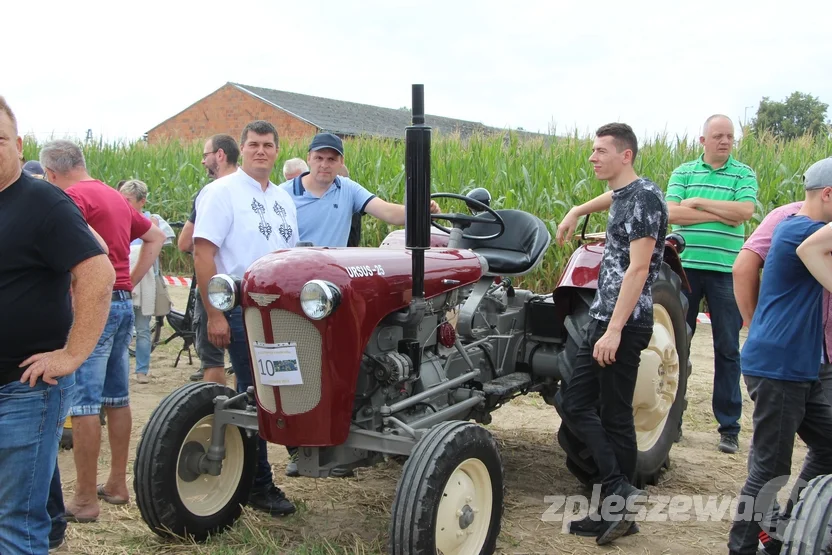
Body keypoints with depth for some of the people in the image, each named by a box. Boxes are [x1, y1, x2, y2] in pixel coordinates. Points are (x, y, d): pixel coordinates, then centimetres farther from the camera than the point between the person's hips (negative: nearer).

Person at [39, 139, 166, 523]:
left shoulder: (73, 197, -11)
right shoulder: (115, 197, 16)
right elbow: (155, 237, 25)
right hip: (123, 303, 9)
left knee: (83, 403, -4)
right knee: (117, 398, 14)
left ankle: (85, 499, 1)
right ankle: (117, 484, 23)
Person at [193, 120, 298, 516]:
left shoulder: (283, 199, 16)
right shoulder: (222, 192, -5)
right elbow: (203, 253, -12)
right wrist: (214, 315, -18)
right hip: (242, 310, -6)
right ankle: (258, 485, 8)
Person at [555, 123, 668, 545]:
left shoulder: (644, 196, -13)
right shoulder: (622, 194, 14)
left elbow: (638, 269, -21)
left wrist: (614, 330, -26)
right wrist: (576, 212, 42)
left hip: (624, 324, -10)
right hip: (603, 318, 10)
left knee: (616, 417, -3)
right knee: (576, 404, 8)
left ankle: (618, 502, 8)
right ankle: (618, 494, 9)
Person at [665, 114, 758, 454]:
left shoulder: (744, 174, 5)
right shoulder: (683, 172, 8)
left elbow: (744, 211, -12)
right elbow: (672, 212, -7)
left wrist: (699, 202, -10)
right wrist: (721, 214, -12)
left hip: (726, 270, -1)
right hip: (685, 266, 1)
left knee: (727, 349, 4)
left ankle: (729, 426, 11)